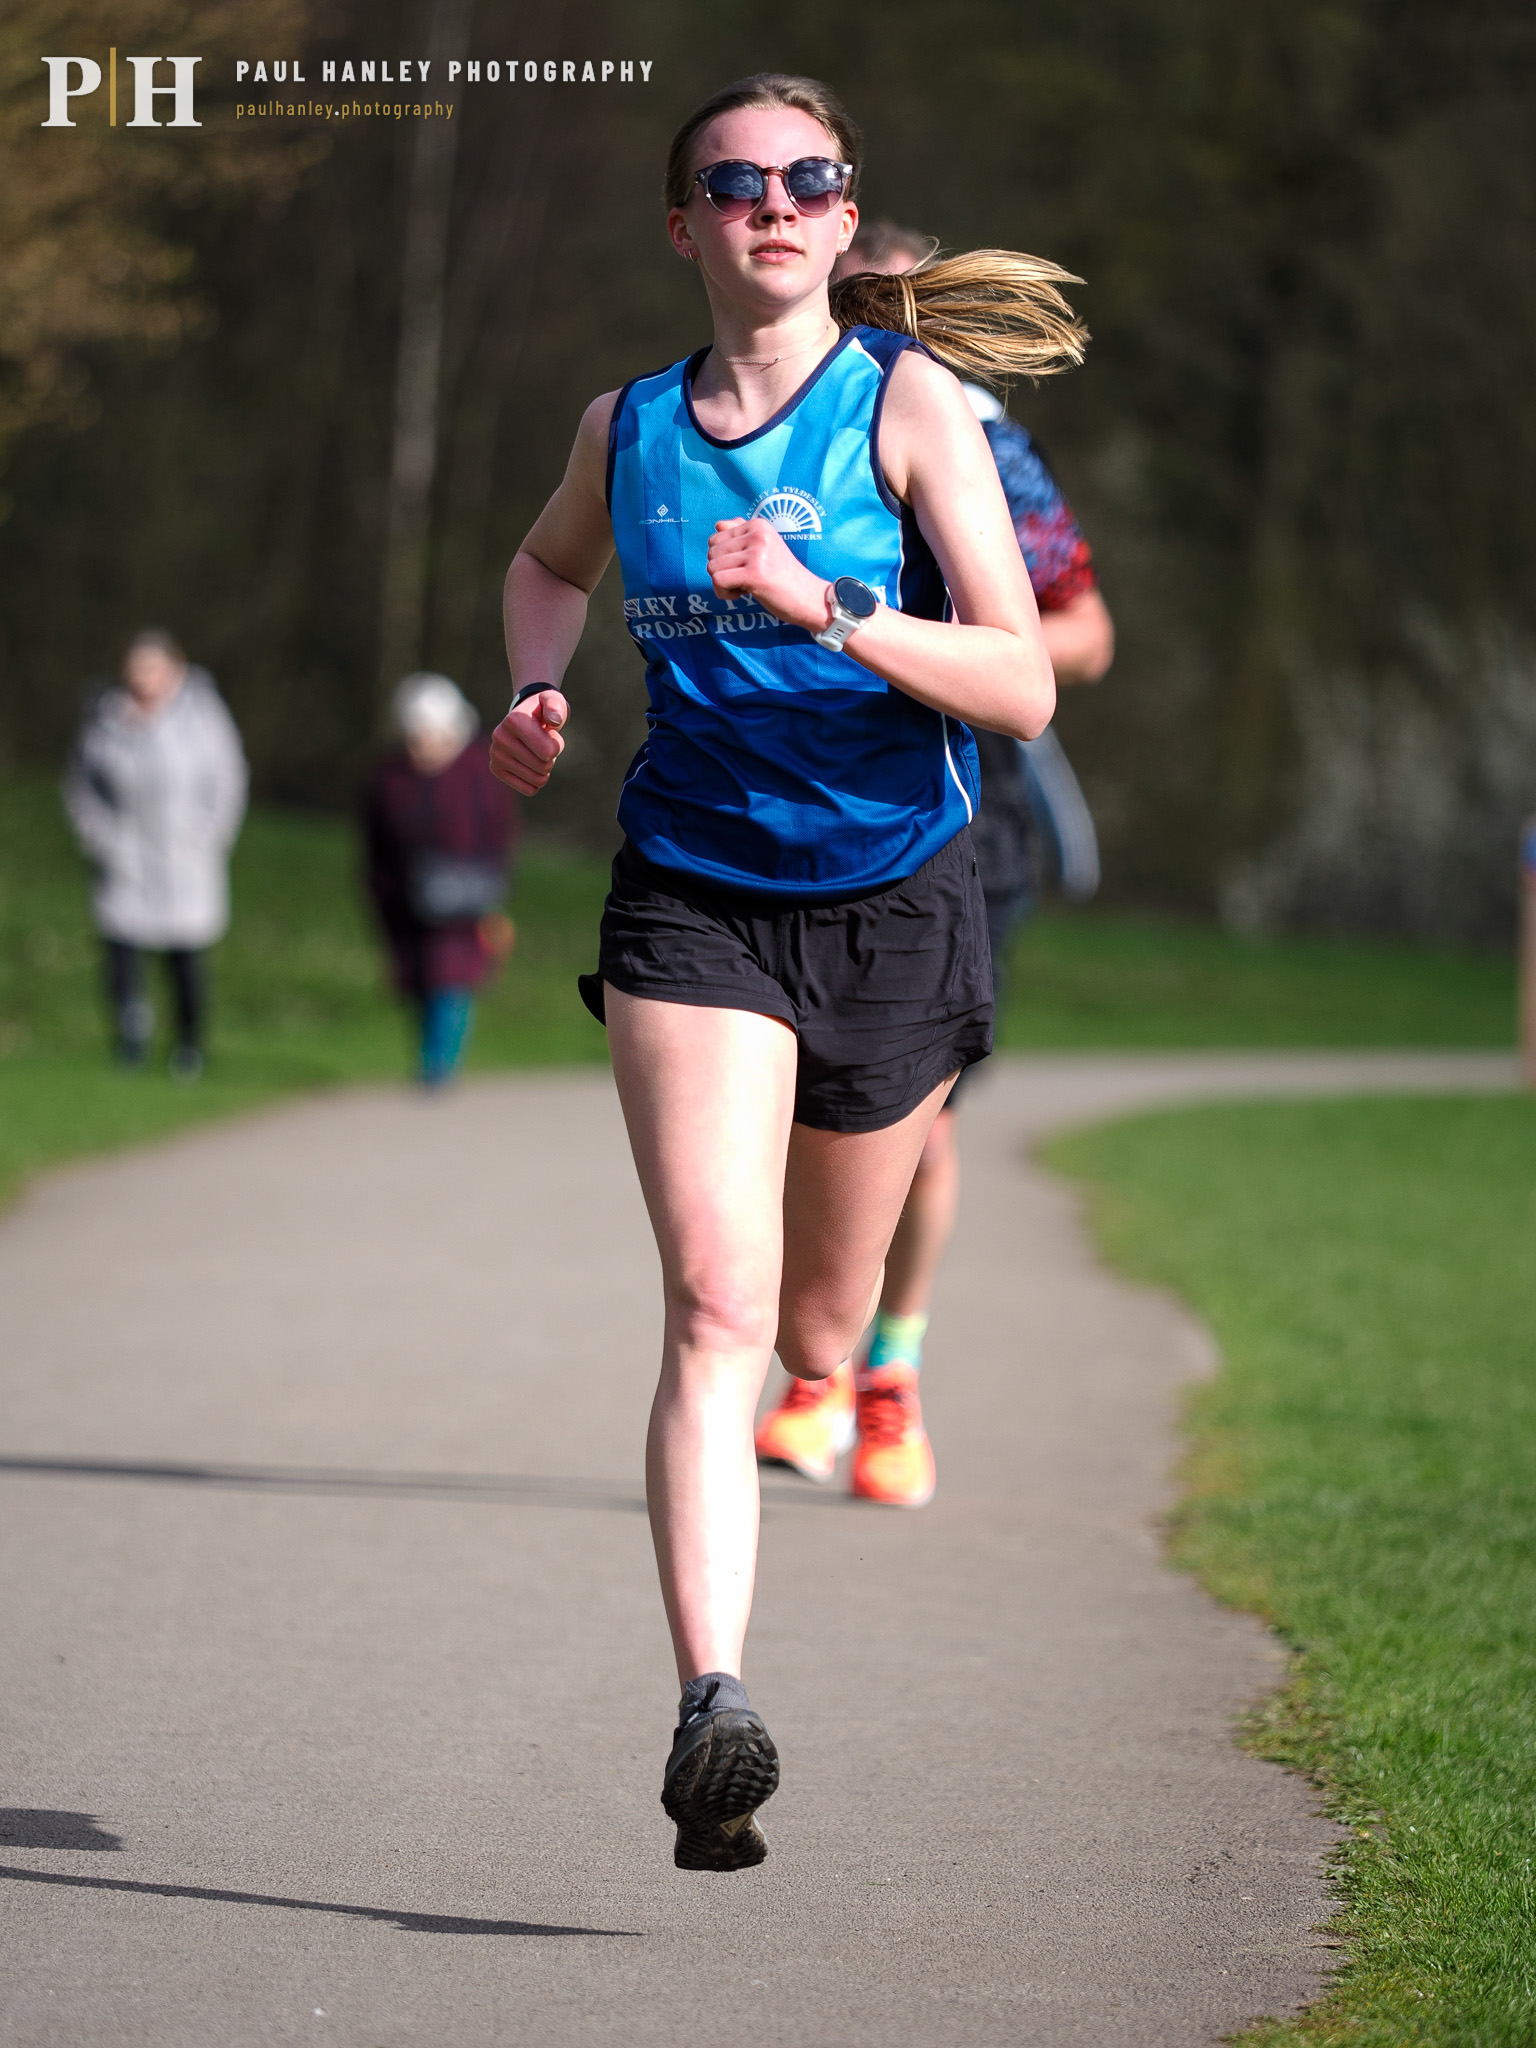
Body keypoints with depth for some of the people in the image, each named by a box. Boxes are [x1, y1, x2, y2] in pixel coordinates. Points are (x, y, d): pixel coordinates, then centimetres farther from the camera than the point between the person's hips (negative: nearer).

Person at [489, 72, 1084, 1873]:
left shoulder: (909, 403, -7)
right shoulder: (628, 427, 4)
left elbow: (1021, 687, -15)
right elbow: (549, 561, 28)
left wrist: (829, 607, -28)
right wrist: (537, 688, 8)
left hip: (893, 906, 0)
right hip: (691, 897, 0)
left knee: (818, 1338, 14)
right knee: (715, 1304, -19)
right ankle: (711, 1706, -29)